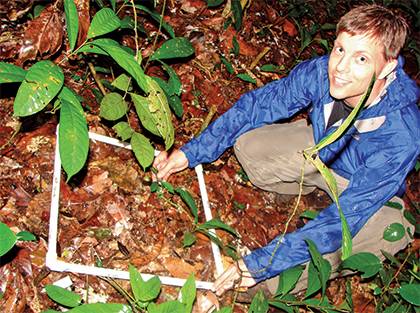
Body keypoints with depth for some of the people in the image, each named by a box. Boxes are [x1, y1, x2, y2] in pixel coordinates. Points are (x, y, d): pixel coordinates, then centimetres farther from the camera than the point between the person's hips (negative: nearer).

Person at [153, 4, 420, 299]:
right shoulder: (321, 72, -29)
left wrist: (261, 263, -41)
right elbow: (257, 105, -13)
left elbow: (345, 218, -40)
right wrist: (192, 151, -15)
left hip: (368, 186, -3)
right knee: (246, 141, -16)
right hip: (322, 146, 3)